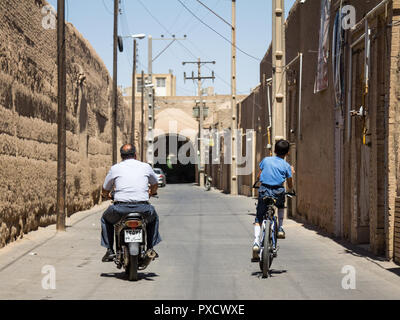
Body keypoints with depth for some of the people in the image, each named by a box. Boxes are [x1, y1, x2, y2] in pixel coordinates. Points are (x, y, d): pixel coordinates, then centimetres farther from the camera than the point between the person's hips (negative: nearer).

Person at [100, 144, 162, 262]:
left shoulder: (115, 168, 10)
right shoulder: (146, 167, 13)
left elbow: (105, 192, 19)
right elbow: (155, 185, 33)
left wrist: (108, 195, 44)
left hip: (120, 208, -1)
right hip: (143, 208, 1)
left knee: (106, 219, 30)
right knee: (153, 217, 34)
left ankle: (109, 250, 20)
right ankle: (150, 248, 28)